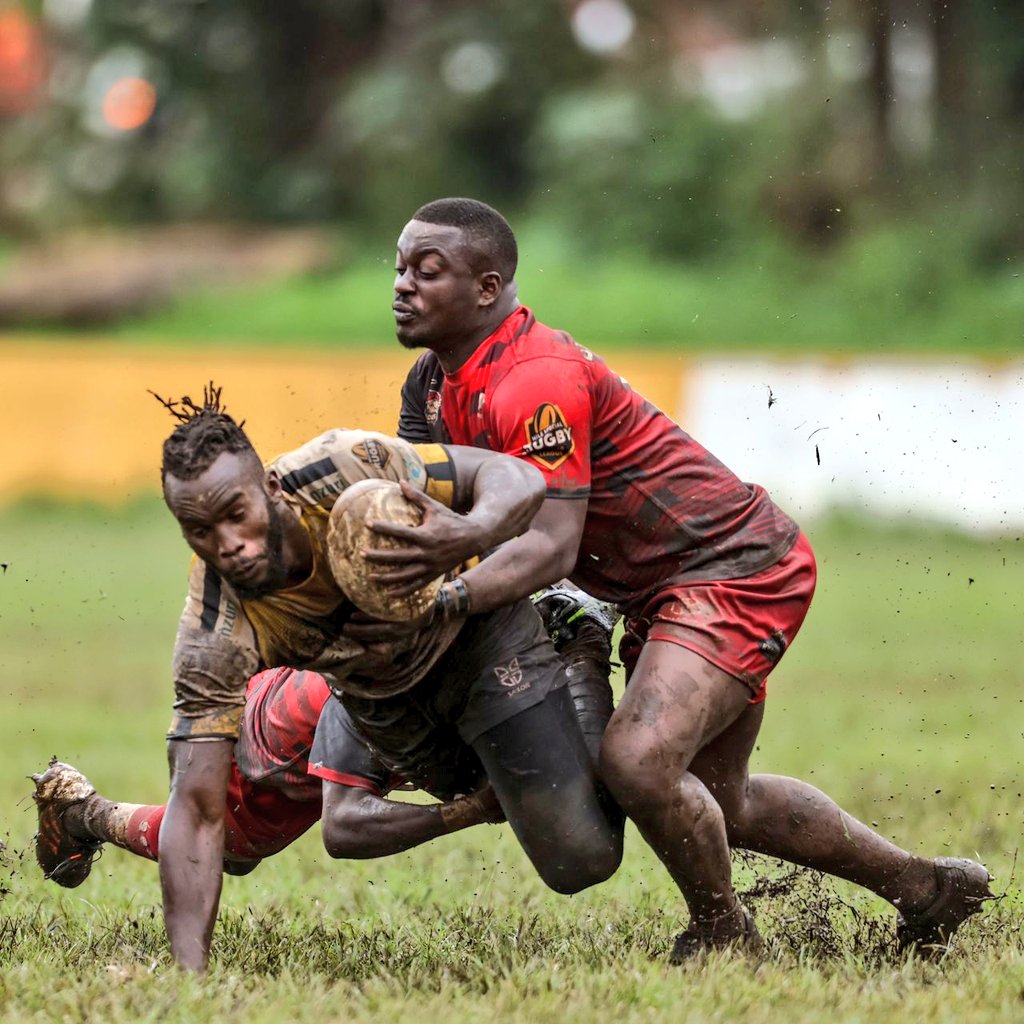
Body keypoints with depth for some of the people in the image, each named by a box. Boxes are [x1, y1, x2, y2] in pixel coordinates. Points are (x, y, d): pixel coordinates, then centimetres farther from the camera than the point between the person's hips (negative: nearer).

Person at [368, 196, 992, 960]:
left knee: (638, 762, -27)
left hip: (734, 570, -11)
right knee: (719, 802, 20)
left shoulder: (535, 381, -26)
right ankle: (925, 886, 34)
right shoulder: (434, 383, 4)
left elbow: (551, 546, -34)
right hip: (666, 593, 11)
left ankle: (726, 937, -2)